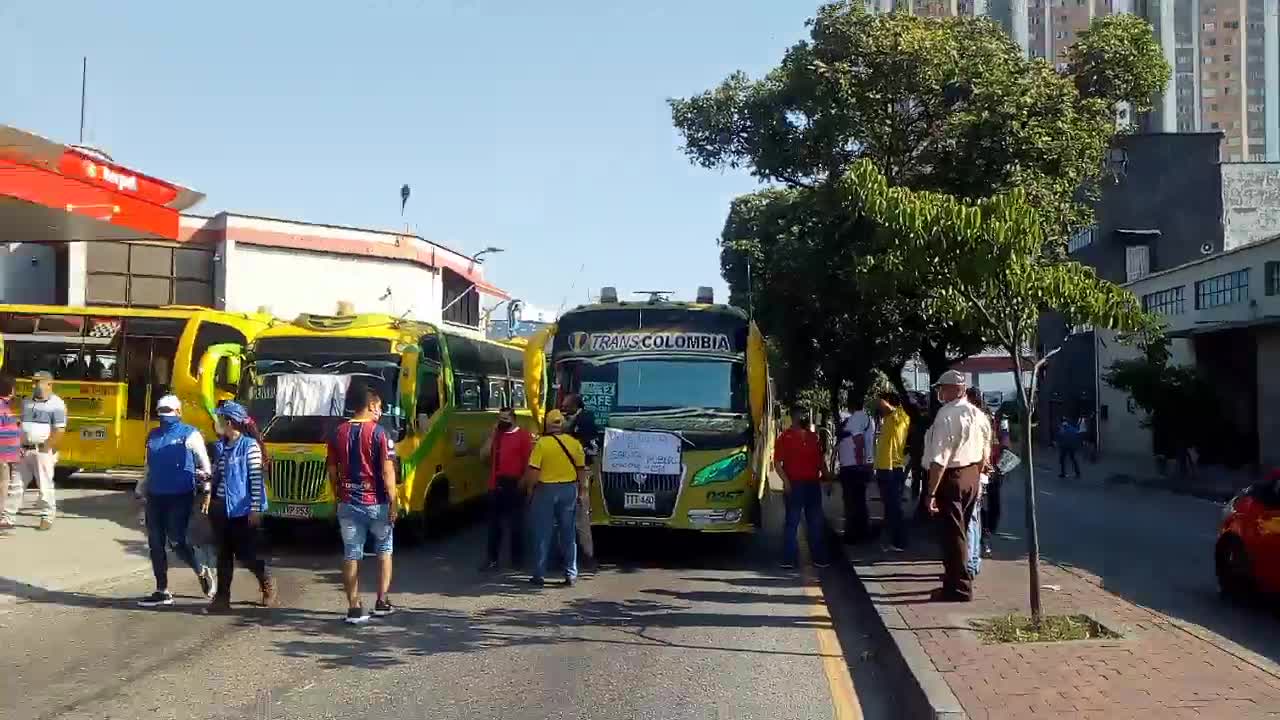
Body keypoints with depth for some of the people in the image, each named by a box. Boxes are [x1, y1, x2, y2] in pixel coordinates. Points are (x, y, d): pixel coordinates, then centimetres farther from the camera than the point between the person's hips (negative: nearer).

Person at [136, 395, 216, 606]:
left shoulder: (189, 434, -4)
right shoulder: (153, 436, 14)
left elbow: (204, 464, -4)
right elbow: (148, 467, 22)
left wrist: (206, 486, -13)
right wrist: (140, 490, 17)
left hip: (180, 497, -6)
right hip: (155, 497, 6)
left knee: (177, 541, -9)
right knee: (155, 544, 6)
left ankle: (203, 572, 17)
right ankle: (162, 592, 14)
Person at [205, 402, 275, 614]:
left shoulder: (249, 446, -11)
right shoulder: (221, 446, 10)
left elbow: (256, 479, -13)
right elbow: (216, 475, 18)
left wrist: (255, 509, -16)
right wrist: (209, 497, 8)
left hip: (241, 509, -7)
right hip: (220, 507, 7)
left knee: (245, 554, 0)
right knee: (223, 554, 9)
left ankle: (267, 584, 24)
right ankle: (222, 598, 13)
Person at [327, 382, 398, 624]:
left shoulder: (339, 433, 3)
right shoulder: (378, 433, -10)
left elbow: (332, 471, 8)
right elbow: (387, 471, -14)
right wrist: (393, 502, -8)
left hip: (348, 503, 3)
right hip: (376, 502, -3)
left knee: (351, 556, 6)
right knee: (384, 551, 16)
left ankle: (354, 609, 6)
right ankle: (382, 602, 17)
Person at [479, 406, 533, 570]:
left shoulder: (523, 435, -5)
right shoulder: (495, 435, 12)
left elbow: (529, 461, -7)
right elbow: (483, 454, 2)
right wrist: (492, 434, -4)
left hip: (515, 485, -5)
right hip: (496, 485, 5)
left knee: (516, 523, 4)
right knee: (494, 523, 8)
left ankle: (518, 558, 13)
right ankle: (492, 558, 14)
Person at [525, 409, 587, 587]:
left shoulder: (541, 443, -11)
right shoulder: (574, 443, 0)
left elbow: (533, 471, -14)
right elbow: (581, 470, 5)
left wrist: (529, 489, 1)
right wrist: (579, 491, 16)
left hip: (545, 490, -3)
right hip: (569, 489, 3)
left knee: (543, 535, 5)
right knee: (568, 534, 11)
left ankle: (539, 575, 8)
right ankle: (571, 574, 12)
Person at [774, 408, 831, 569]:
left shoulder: (813, 437, 14)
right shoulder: (785, 437, -2)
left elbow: (820, 460, 20)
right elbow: (777, 462, -7)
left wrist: (826, 475, 9)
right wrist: (786, 481, -17)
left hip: (813, 484, 5)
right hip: (794, 485, -5)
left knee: (816, 522, 9)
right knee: (792, 522, -3)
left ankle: (819, 557, 17)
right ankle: (789, 559, 1)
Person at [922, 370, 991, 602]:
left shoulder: (946, 416, -19)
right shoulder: (979, 415, 6)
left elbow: (939, 459, -23)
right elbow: (984, 454, 15)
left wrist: (931, 492, -20)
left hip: (951, 477, -8)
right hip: (972, 477, 8)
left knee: (951, 533, 0)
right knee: (961, 531, 21)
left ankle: (958, 589, 5)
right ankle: (958, 577, 36)